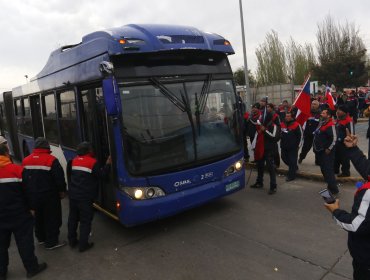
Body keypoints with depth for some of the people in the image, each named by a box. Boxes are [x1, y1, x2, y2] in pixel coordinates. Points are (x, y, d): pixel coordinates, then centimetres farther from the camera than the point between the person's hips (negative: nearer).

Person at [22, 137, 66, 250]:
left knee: (38, 216, 22)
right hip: (49, 195, -6)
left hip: (33, 195, 7)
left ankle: (41, 238, 36)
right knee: (52, 218, 5)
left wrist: (29, 193, 20)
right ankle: (51, 242, 11)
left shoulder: (26, 161, 4)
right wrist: (62, 191, -2)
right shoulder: (51, 160, -18)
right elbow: (59, 178, -17)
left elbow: (23, 179, 11)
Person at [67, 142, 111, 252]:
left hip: (73, 195, 6)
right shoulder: (93, 162, -12)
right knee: (85, 221, 4)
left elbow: (70, 175, 17)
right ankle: (83, 245, 9)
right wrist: (108, 164, 2)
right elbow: (101, 175, -6)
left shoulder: (74, 161, 8)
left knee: (73, 218, 18)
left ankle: (72, 241, 29)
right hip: (85, 197, -6)